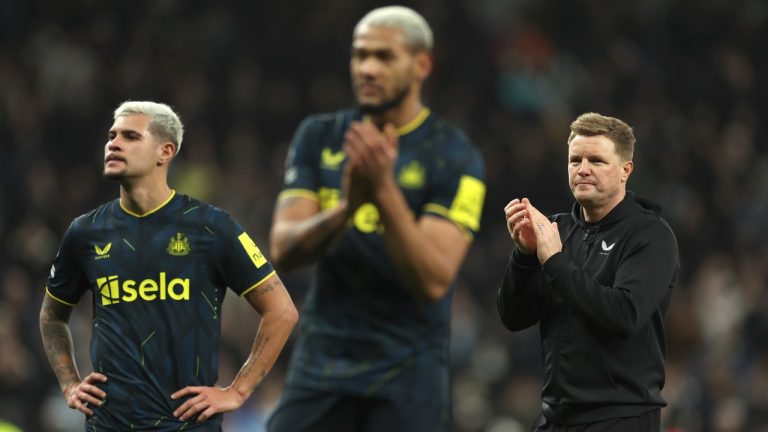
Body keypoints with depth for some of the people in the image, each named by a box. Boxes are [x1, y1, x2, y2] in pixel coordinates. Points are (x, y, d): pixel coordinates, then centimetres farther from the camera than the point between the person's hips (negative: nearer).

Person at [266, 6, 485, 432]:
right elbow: (283, 249, -3)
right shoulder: (318, 137, 7)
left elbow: (433, 281, -16)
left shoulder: (454, 157, -6)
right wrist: (347, 207, -21)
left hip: (407, 373, -3)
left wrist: (385, 192, -26)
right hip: (321, 361, 3)